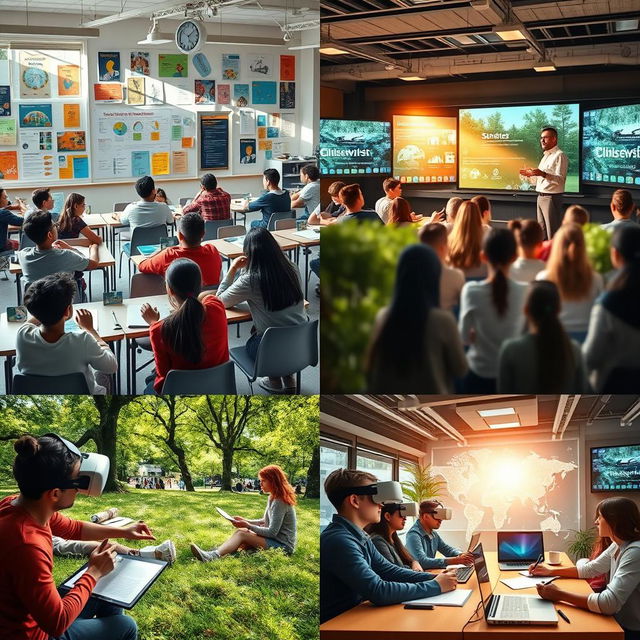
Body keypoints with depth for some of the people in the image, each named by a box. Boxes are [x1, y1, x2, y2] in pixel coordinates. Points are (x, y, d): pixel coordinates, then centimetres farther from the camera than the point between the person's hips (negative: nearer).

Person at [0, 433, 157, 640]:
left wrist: (122, 532, 16)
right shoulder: (27, 545, -37)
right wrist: (94, 572, -19)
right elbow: (57, 623, -29)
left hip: (35, 613, 8)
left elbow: (74, 528, 13)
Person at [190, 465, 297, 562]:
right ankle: (216, 553, -26)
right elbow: (264, 521, 21)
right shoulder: (272, 498, 14)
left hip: (283, 546, -9)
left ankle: (213, 556, -39)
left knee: (241, 533, -20)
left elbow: (272, 532, -19)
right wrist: (245, 521, 7)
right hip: (274, 540, 9)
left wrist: (248, 526, -12)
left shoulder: (279, 502, -17)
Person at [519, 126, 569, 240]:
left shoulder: (560, 156, -8)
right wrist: (530, 175, 8)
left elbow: (560, 179, -19)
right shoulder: (545, 156, 21)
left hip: (551, 198, -9)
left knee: (552, 233, -8)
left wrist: (544, 174, -31)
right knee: (542, 233, 12)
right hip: (541, 197, 9)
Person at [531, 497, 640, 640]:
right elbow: (590, 569, 19)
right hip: (619, 623, 7)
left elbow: (609, 602, -33)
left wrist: (559, 594, -29)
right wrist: (551, 571, 10)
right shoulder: (618, 546, 4)